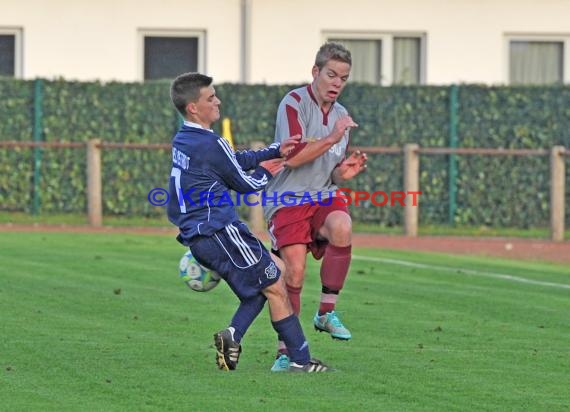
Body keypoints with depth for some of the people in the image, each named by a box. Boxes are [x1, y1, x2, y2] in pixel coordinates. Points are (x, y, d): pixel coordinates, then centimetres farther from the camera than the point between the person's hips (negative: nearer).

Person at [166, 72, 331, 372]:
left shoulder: (182, 141, 13)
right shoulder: (211, 144, -15)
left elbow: (237, 159, 19)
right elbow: (245, 184, -4)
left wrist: (276, 150, 11)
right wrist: (266, 173, 17)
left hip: (197, 235, 9)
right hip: (220, 233, -9)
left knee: (276, 269, 19)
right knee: (276, 288, -2)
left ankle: (233, 334, 6)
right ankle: (301, 361, -2)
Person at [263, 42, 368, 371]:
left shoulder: (341, 116, 16)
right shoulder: (294, 103, -4)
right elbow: (293, 157, -15)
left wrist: (343, 173, 0)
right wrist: (332, 139, -17)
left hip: (323, 196, 4)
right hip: (288, 199, -4)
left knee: (342, 227, -30)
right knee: (294, 272, -16)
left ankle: (327, 312, -18)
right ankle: (285, 350, -2)